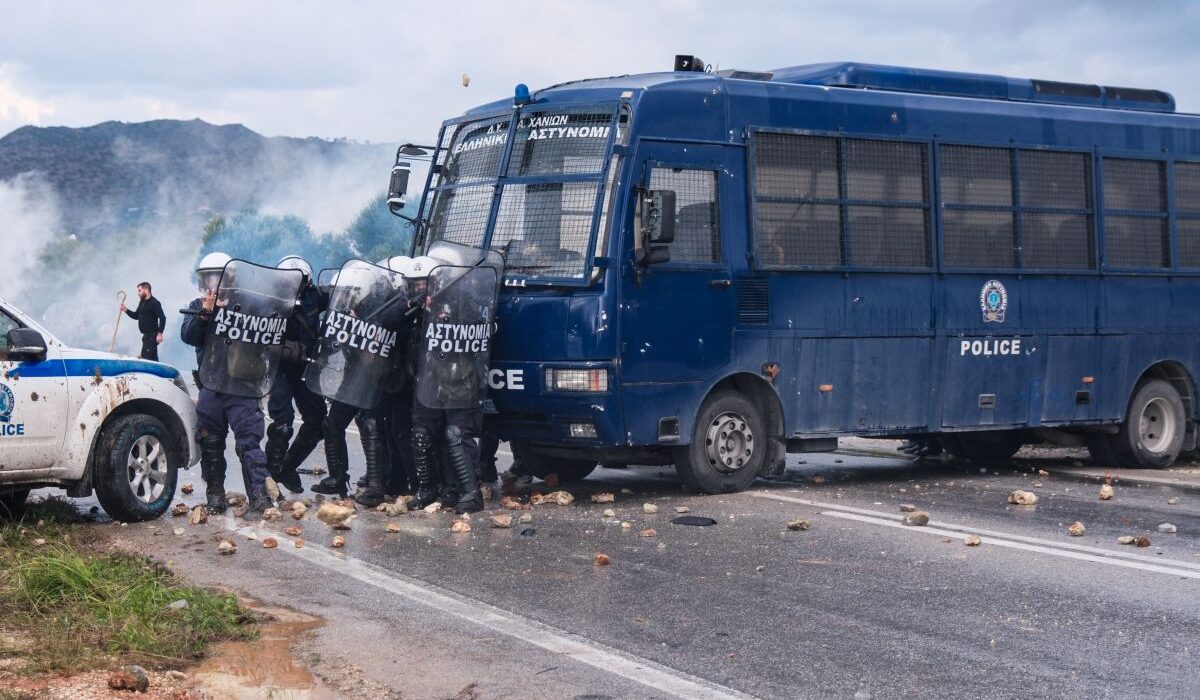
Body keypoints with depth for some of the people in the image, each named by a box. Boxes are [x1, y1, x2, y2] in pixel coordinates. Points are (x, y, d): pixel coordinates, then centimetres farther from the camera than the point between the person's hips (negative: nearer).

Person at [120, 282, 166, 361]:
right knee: (153, 359, 12)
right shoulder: (142, 302, 14)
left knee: (144, 358, -14)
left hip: (152, 336, -9)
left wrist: (160, 333, -24)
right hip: (146, 335, 9)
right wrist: (126, 310, 9)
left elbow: (162, 318, -19)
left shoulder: (154, 303, -13)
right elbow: (136, 316, 24)